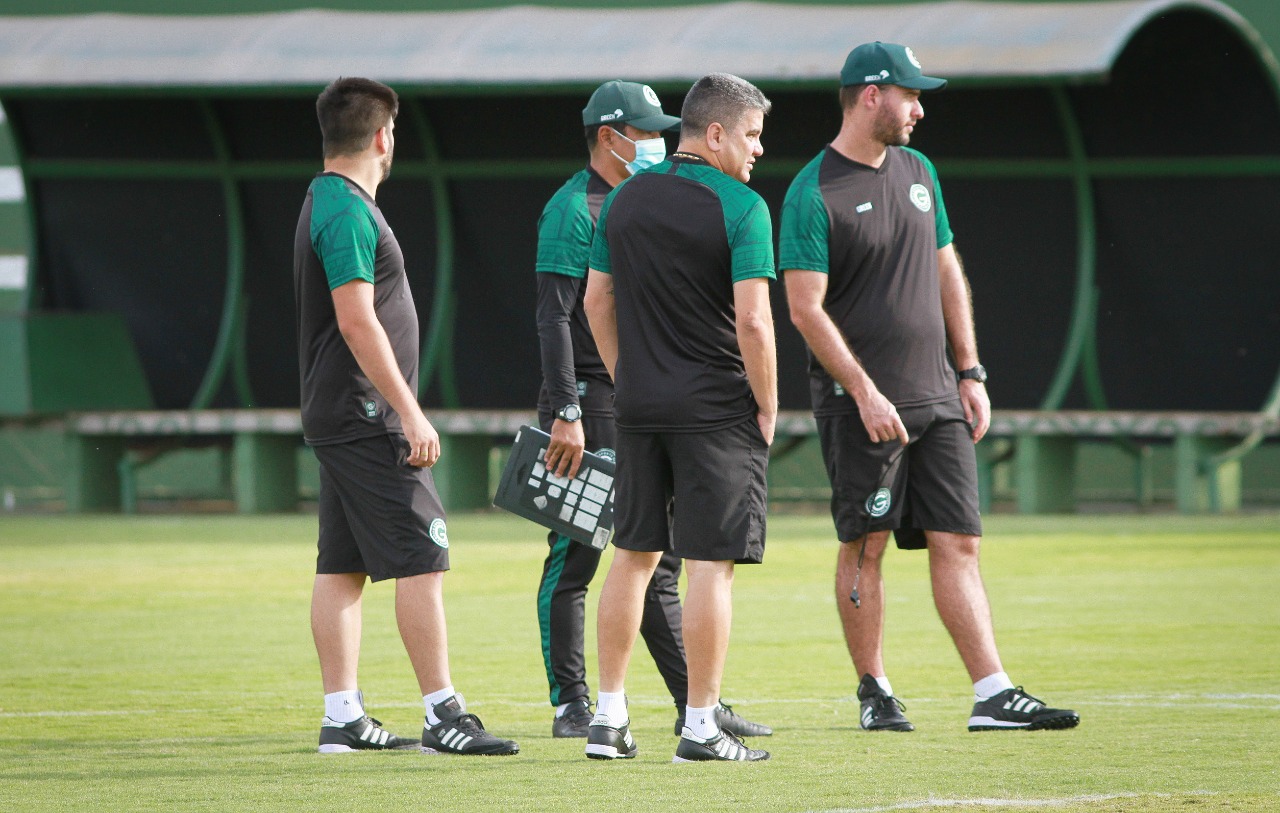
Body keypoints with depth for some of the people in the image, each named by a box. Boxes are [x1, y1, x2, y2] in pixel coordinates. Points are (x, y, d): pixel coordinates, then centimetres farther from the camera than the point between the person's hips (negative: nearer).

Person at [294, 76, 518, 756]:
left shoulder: (325, 202, 16)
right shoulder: (348, 212, -16)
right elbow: (357, 322, -22)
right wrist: (411, 414, -22)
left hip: (335, 418, 10)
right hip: (367, 420, -10)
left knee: (341, 567, 9)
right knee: (421, 559, -10)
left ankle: (341, 717, 9)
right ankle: (443, 715, -12)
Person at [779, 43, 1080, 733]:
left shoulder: (917, 172, 14)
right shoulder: (812, 195, -9)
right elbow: (806, 307, -13)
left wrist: (970, 374, 13)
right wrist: (864, 391, -19)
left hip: (936, 397, 6)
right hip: (858, 403, -6)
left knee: (957, 542, 0)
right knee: (865, 544, 0)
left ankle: (992, 695, -4)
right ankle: (874, 692, 11)